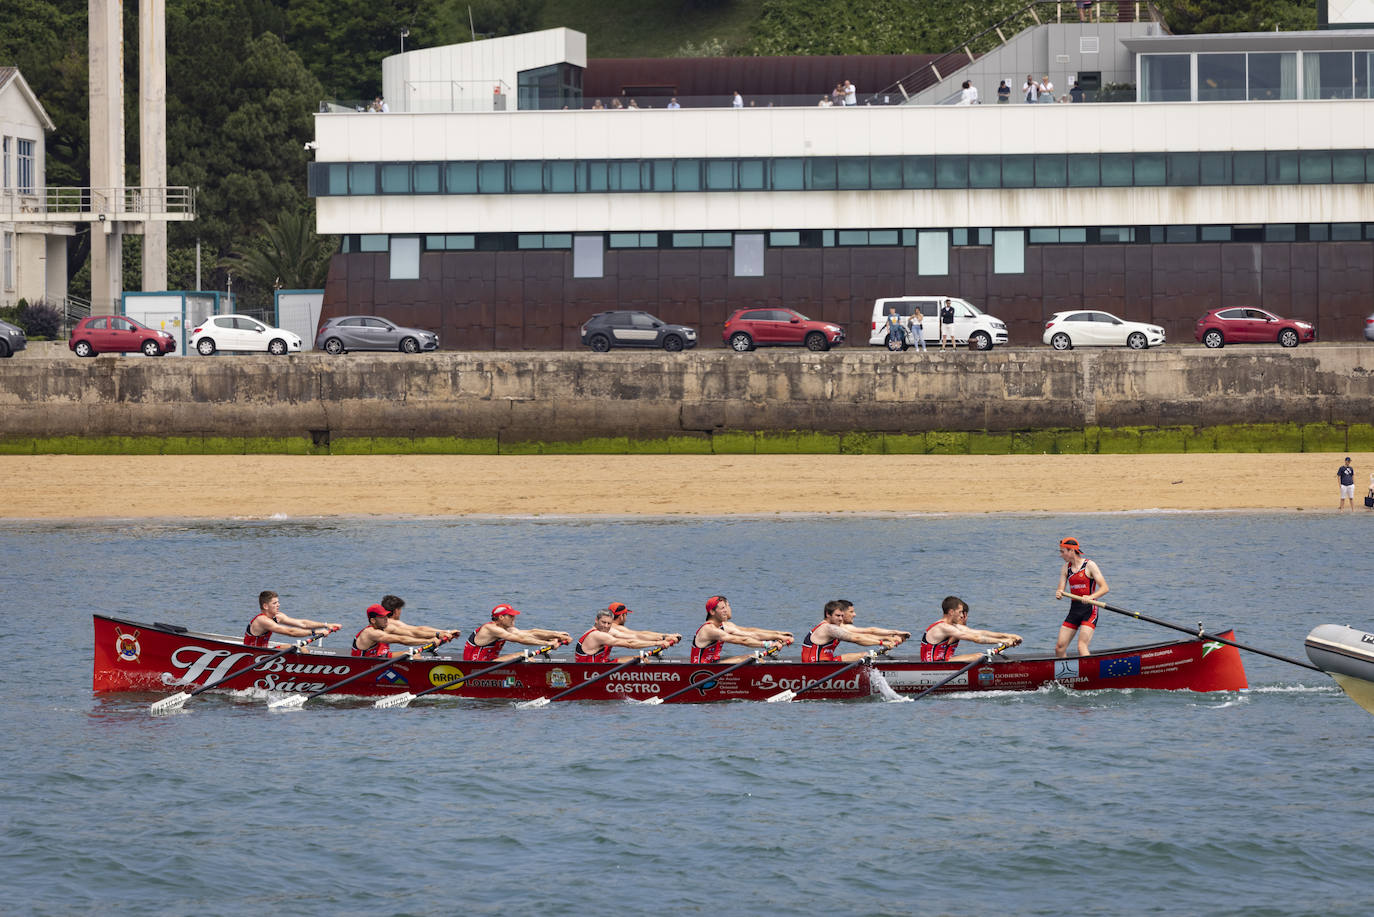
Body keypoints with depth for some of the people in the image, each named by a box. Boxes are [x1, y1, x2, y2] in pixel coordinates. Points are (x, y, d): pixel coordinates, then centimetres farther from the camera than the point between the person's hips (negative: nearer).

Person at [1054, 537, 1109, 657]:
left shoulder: (1089, 565, -7)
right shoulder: (1066, 567, 10)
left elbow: (1104, 588, -11)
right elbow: (1061, 590, 8)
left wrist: (1091, 597, -29)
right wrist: (1058, 593, -17)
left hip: (1089, 609, -6)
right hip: (1074, 609, 6)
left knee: (1082, 647, -19)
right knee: (1059, 647, 1)